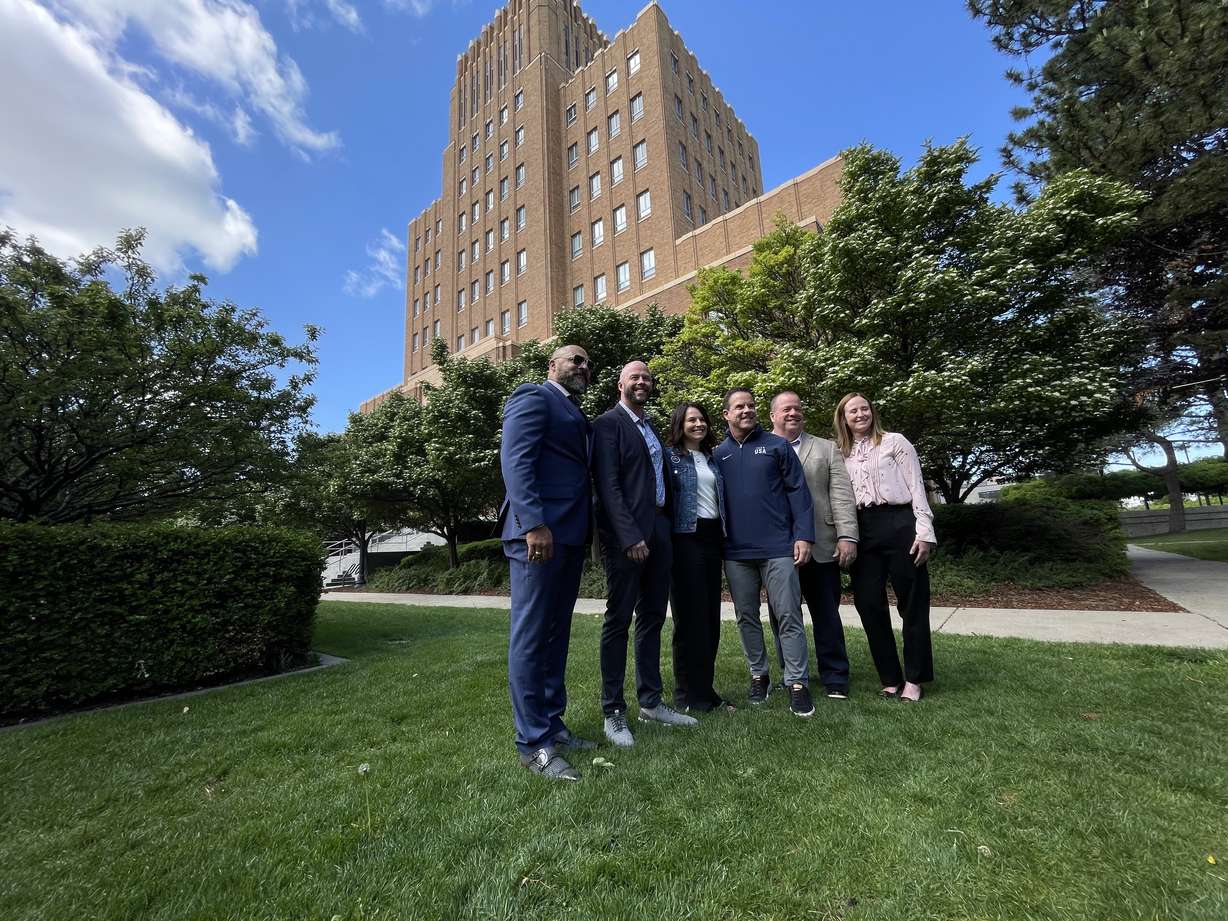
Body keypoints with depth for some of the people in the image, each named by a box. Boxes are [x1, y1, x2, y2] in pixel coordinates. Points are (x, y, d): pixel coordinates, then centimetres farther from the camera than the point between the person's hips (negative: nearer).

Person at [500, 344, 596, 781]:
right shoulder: (533, 397, -1)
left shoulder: (576, 414, 25)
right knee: (531, 637, -1)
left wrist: (583, 531, 14)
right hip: (540, 532, -9)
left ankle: (551, 724, 28)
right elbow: (515, 460, -14)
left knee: (556, 635, 15)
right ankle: (533, 743, 10)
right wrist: (534, 524, -23)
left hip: (570, 536, 10)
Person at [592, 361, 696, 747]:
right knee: (618, 621, 1)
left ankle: (650, 702, 27)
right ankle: (613, 712, 13)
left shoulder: (652, 428, 20)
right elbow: (607, 484, -13)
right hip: (626, 535, -8)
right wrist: (629, 536, -20)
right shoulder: (608, 423, -4)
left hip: (658, 532, 8)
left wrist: (667, 528, 10)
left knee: (652, 618, 13)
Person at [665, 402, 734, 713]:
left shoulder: (712, 459, 17)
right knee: (690, 617, -2)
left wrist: (724, 535, 12)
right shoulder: (670, 457, -1)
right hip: (686, 538, -6)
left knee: (711, 616, 9)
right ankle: (690, 695, 10)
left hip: (712, 538, 6)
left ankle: (706, 689, 21)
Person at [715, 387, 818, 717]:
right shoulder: (718, 455, 7)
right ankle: (759, 675, 27)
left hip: (778, 548, -2)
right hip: (736, 552, 2)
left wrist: (803, 535, -9)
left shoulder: (777, 446, 3)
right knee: (747, 617, 12)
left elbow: (798, 491, -1)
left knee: (789, 616, 2)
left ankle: (798, 683, 13)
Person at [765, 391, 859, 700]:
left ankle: (835, 678, 24)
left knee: (827, 615, 9)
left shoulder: (827, 449, 12)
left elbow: (841, 495, 4)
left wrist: (847, 536, -6)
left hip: (821, 547, 1)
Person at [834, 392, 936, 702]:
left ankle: (913, 679, 19)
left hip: (899, 524, -3)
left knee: (913, 604, 4)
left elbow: (917, 486, -1)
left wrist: (925, 531, -9)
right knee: (869, 606, 4)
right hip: (862, 532, 3)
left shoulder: (895, 441, 5)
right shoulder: (841, 454, 14)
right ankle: (890, 679, 18)